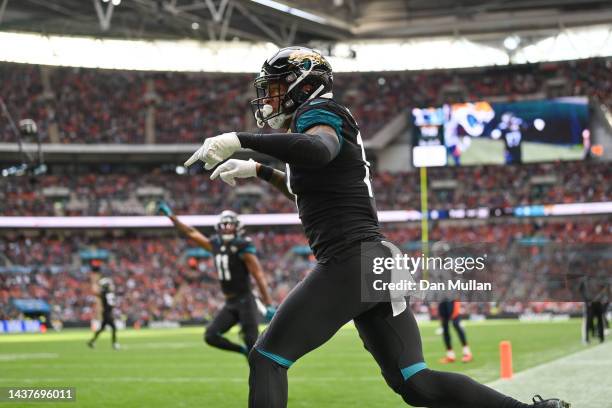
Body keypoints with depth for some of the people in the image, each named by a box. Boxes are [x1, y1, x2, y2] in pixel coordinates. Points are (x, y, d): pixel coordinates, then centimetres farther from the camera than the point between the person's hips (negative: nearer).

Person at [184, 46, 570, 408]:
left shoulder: (319, 112, -3)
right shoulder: (322, 123, 25)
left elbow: (319, 149, -30)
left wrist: (240, 140, -32)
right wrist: (258, 171, 40)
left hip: (350, 264, -10)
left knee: (267, 359, -5)